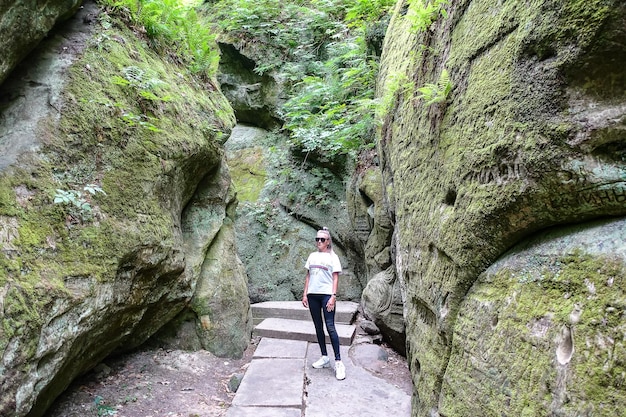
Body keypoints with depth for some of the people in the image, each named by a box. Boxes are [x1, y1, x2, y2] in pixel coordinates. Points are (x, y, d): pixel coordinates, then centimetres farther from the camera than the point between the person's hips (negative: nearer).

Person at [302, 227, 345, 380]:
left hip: (326, 295, -5)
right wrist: (305, 294, 8)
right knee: (318, 327, 10)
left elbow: (335, 278, -3)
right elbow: (308, 276, 15)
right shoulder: (312, 256, 14)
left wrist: (333, 296, -13)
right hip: (312, 295, 5)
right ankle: (324, 357, 21)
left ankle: (338, 362, -7)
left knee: (330, 327, -11)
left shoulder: (332, 257, 1)